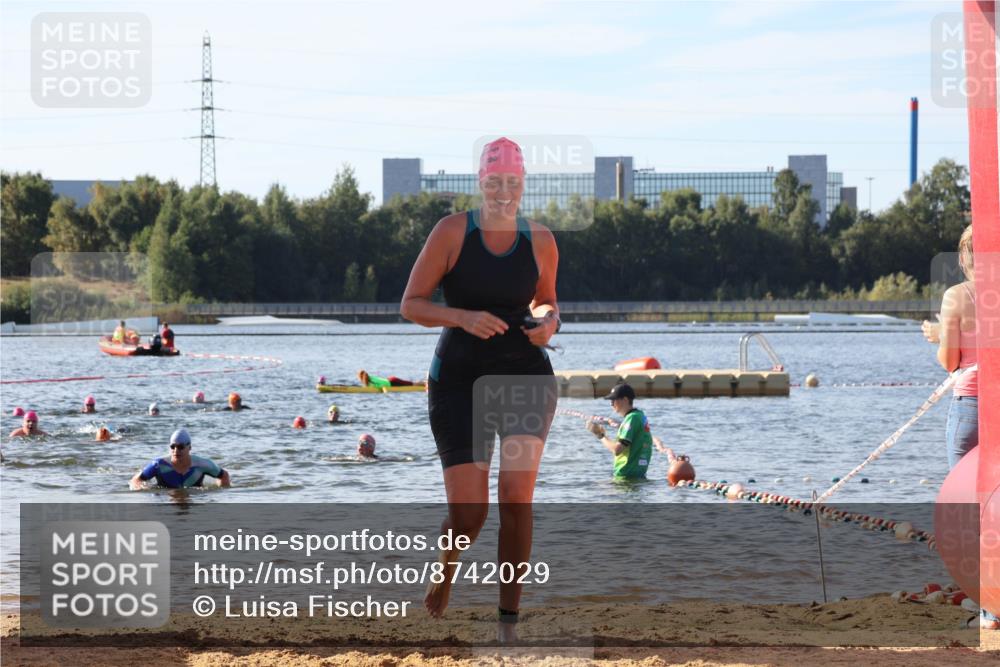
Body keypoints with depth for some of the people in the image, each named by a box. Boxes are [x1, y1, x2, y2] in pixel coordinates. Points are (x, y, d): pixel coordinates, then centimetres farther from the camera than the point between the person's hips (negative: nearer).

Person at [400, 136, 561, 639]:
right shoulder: (452, 232, -7)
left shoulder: (540, 241, 2)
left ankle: (509, 618, -6)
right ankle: (444, 570, 28)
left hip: (525, 374, 2)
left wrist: (548, 321, -3)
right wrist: (463, 317, -22)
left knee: (517, 496, -16)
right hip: (460, 378, -2)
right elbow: (410, 305, -6)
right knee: (469, 513, -8)